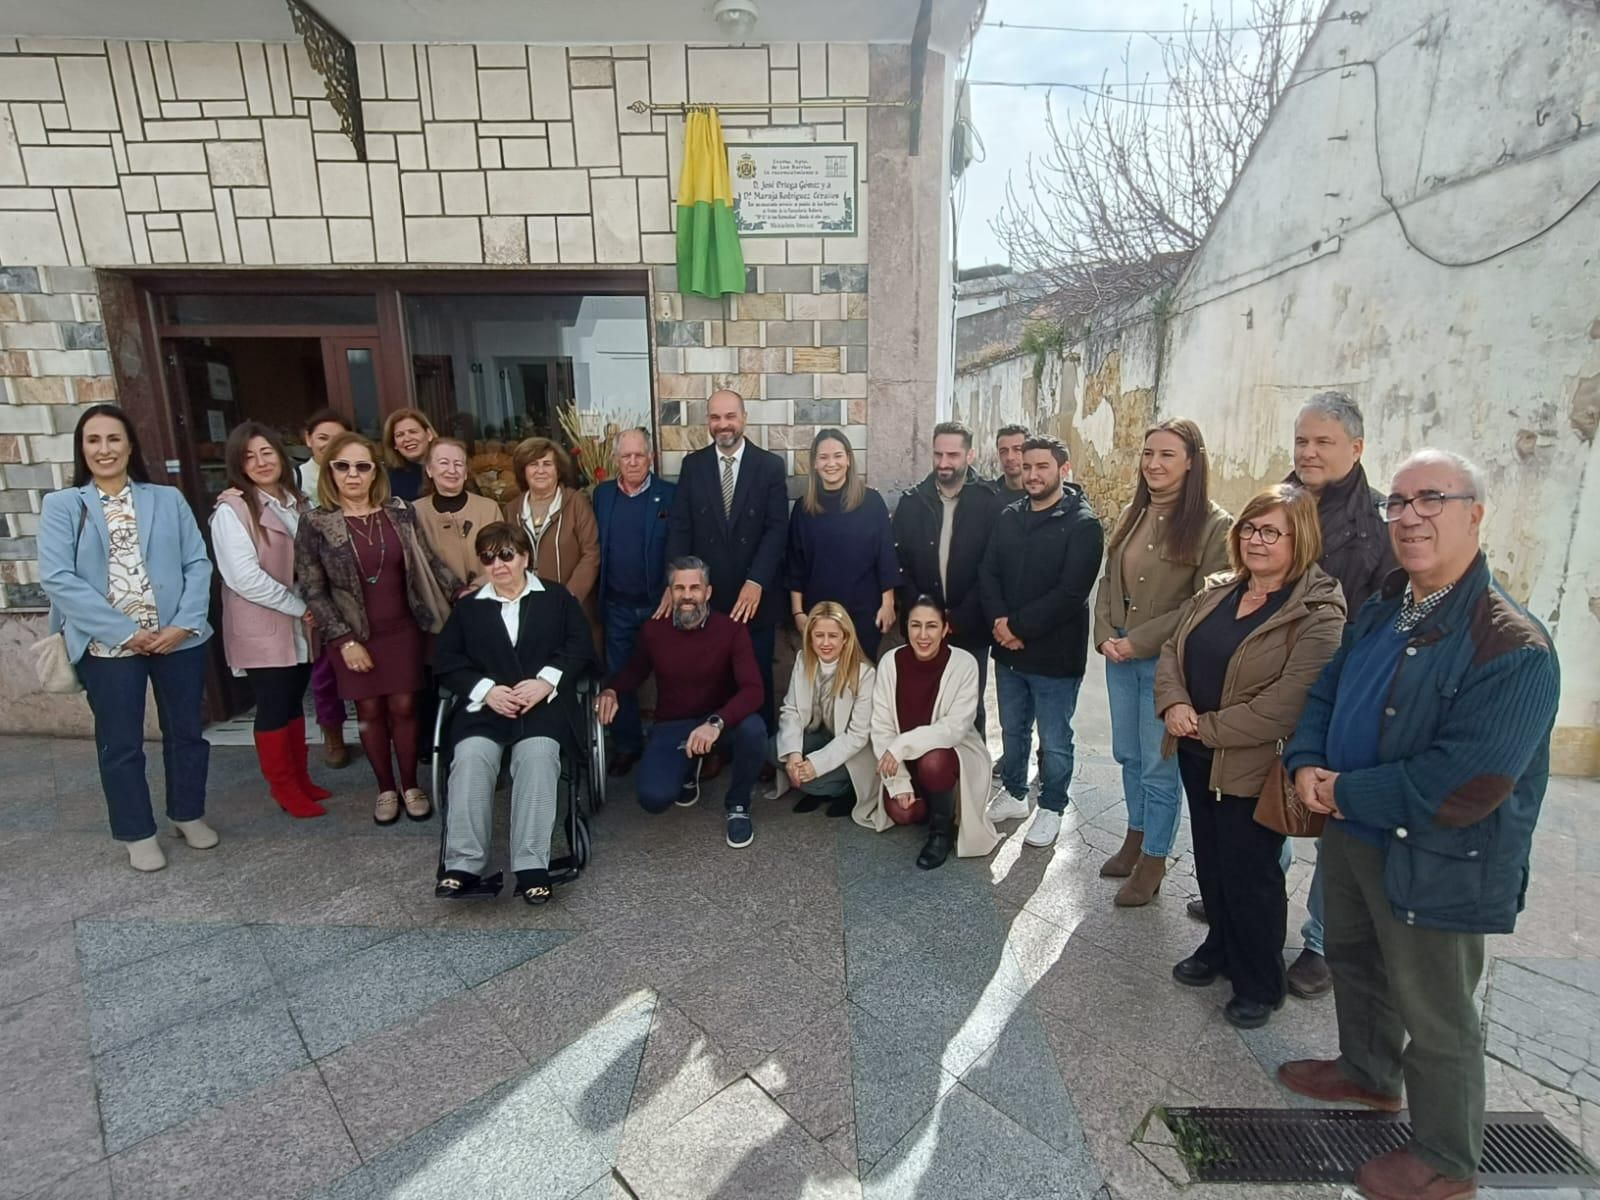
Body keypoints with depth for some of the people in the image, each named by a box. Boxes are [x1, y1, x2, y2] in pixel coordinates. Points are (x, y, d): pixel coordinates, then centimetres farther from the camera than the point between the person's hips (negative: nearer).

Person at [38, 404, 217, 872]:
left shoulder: (168, 499, 5)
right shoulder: (61, 506, 0)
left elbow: (198, 563, 0)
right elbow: (57, 578, -9)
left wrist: (185, 624, -13)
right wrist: (124, 631, -16)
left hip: (178, 639, 1)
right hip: (109, 646, -1)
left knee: (185, 731, 13)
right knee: (120, 744, 9)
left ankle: (189, 814, 32)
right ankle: (138, 834, 25)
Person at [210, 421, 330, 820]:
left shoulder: (297, 502, 10)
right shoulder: (232, 510, -11)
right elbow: (244, 577, -19)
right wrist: (300, 607, -13)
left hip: (299, 627, 6)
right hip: (262, 630, -6)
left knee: (294, 702, 15)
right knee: (273, 708, 5)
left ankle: (300, 779, 27)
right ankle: (285, 787, 19)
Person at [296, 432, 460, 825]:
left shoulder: (400, 512, -1)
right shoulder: (315, 524, -7)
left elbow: (427, 561, 8)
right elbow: (313, 590, -6)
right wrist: (344, 639, -11)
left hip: (402, 628, 1)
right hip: (354, 634, -1)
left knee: (403, 707, 5)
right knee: (370, 711, 9)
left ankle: (411, 786, 21)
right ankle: (385, 789, 25)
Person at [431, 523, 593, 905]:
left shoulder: (556, 597, 16)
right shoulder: (468, 607, 20)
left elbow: (580, 645, 5)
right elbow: (446, 660, 10)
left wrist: (546, 681, -11)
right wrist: (486, 689, -8)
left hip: (544, 701, -2)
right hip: (487, 704, 2)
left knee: (538, 753, -32)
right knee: (470, 755, -29)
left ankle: (532, 867, -30)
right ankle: (464, 866, -25)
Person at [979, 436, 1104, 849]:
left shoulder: (1082, 524, -12)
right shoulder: (1009, 516, 6)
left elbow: (1070, 592, -20)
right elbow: (988, 573, 3)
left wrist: (1016, 624, -18)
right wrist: (999, 622, -14)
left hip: (1055, 654, -5)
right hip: (1008, 649, 5)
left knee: (1054, 741, 10)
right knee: (1012, 730, 20)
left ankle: (1051, 808, 30)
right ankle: (1014, 793, 40)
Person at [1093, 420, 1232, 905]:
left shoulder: (1213, 525, -12)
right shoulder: (1130, 517, 9)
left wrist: (1137, 641, -16)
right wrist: (1105, 636, -5)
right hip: (1120, 659, 6)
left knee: (1159, 765, 6)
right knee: (1128, 755, 18)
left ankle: (1153, 859, 24)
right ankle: (1136, 836, 37)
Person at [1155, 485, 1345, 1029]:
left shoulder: (1318, 615, -17)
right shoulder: (1217, 590, 5)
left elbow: (1284, 705, -24)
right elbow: (1172, 650, 6)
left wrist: (1208, 727, -17)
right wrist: (1174, 704, -12)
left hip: (1255, 768, -6)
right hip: (1197, 756, 7)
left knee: (1249, 872, 9)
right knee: (1210, 860, 21)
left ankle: (1259, 983, 31)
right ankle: (1221, 948, 44)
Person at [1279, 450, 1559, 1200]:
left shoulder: (1512, 647, -24)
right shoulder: (1381, 610, 3)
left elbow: (1467, 786, -28)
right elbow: (1325, 693, 9)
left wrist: (1348, 794, -19)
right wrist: (1306, 764, -9)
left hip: (1434, 862, -8)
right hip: (1352, 835, 8)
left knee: (1433, 1018, 12)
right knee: (1352, 961, 27)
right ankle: (1367, 1073, 52)